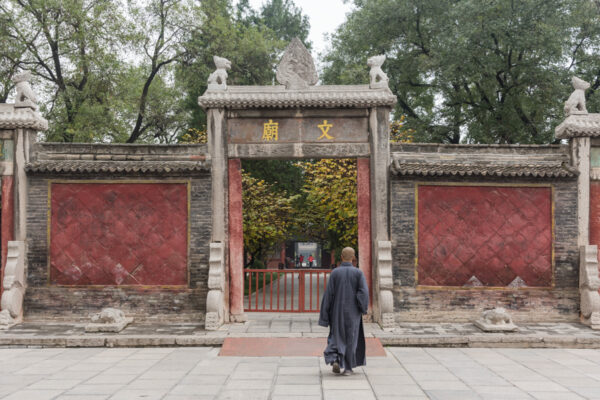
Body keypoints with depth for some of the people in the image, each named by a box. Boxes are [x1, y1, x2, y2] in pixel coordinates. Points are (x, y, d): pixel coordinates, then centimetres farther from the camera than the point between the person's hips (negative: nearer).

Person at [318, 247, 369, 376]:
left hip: (337, 311, 1)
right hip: (353, 312, -1)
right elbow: (364, 292, -16)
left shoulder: (334, 273, -6)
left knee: (337, 337, 15)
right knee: (351, 339, 11)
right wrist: (363, 308, 1)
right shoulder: (358, 273, -7)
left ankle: (335, 360, -6)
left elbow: (328, 294, -7)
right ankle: (348, 368, 11)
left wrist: (325, 314, -1)